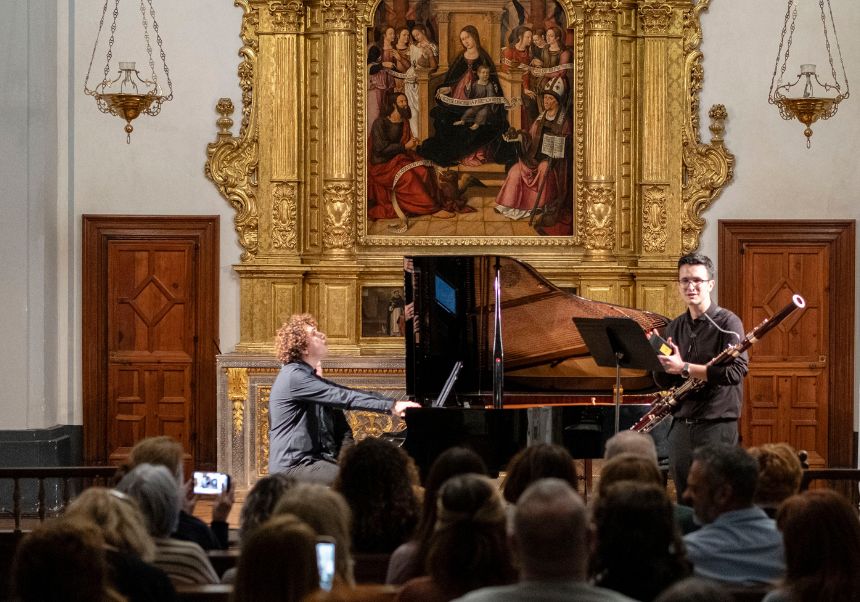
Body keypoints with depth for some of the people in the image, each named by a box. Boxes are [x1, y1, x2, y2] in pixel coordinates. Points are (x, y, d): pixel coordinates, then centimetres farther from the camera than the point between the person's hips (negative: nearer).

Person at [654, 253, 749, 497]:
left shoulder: (727, 323, -6)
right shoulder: (675, 328, 12)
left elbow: (736, 371, -19)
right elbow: (664, 381, 9)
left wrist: (684, 368, -19)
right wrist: (660, 357, -13)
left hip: (717, 424, -6)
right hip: (681, 426, 6)